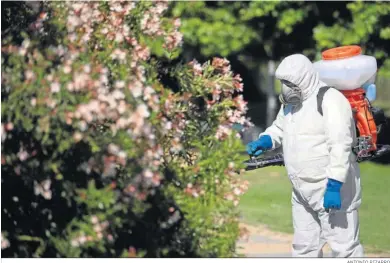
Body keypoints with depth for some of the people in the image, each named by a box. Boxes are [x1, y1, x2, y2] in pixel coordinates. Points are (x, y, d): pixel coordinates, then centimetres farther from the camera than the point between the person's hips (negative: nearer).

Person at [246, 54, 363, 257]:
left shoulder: (330, 100, -18)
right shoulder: (291, 102, 11)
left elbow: (340, 147, -24)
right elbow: (279, 129, 27)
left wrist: (334, 186, -28)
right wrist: (264, 142, 4)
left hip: (333, 188, -9)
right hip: (302, 190, 9)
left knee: (343, 246, -7)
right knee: (304, 247, 16)